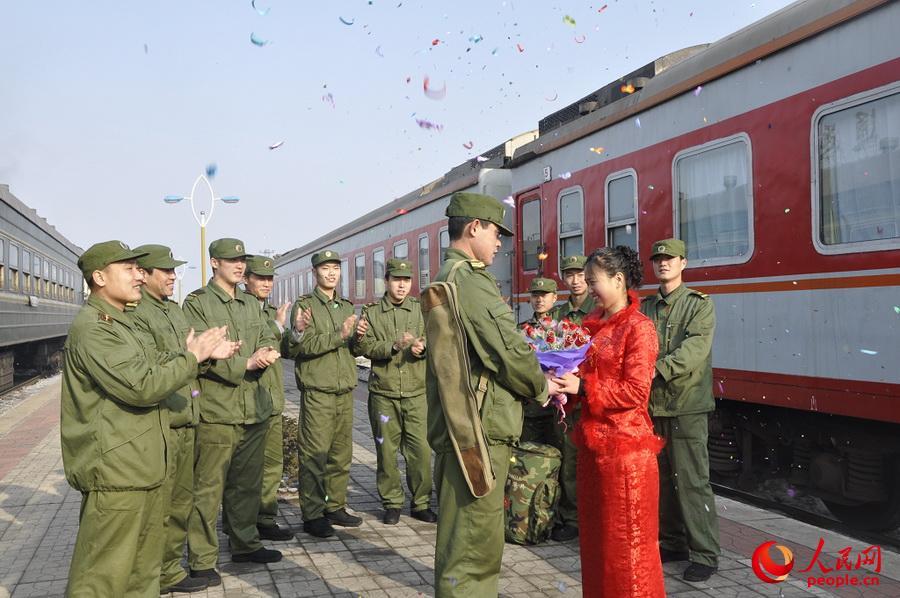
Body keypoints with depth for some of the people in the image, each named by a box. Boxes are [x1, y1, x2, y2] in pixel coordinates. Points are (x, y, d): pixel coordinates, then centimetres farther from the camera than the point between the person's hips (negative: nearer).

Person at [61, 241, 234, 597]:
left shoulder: (122, 324, 18)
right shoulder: (92, 328, -17)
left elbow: (155, 367, 18)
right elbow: (141, 387, -25)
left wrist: (202, 353, 6)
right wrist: (192, 356, -13)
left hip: (140, 467, 10)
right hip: (114, 473, -10)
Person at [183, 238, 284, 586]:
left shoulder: (251, 304, 18)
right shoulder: (197, 303, -4)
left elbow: (268, 341, 12)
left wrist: (266, 354, -12)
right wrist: (246, 363, -16)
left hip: (255, 409, 7)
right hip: (216, 410, -7)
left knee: (248, 483, 17)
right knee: (208, 488, -1)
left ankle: (245, 544, 31)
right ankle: (201, 560, 11)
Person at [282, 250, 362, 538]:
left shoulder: (347, 307, 18)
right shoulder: (304, 305, -2)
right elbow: (301, 346, -16)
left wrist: (358, 336, -1)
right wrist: (339, 335, -21)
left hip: (345, 390, 6)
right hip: (317, 392, -6)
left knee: (342, 454, 10)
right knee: (315, 455, -3)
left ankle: (336, 506, 22)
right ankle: (312, 514, 6)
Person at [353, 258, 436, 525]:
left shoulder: (421, 310, 10)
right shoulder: (371, 312, 6)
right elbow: (364, 346, -4)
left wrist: (422, 347, -18)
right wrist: (394, 346, -19)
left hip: (416, 392, 0)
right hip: (383, 392, 0)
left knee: (421, 449, -1)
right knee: (387, 450, 6)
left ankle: (421, 503, 16)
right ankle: (392, 503, 21)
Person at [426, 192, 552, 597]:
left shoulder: (445, 278, 17)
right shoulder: (471, 279, -16)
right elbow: (509, 350, -20)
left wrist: (531, 381, 12)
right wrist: (541, 388, -1)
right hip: (480, 427, -11)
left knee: (460, 536, 21)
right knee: (474, 541, -2)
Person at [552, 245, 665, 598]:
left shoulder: (638, 328, -12)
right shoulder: (594, 324, 11)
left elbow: (635, 391, -17)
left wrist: (583, 388, -19)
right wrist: (566, 380, -2)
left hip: (625, 444, -8)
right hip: (593, 441, 8)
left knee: (627, 538, 4)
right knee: (595, 533, 18)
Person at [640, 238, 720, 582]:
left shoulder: (699, 304, 0)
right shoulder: (645, 307, 12)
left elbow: (695, 348, -16)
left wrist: (658, 368, -29)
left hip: (687, 405, -4)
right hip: (652, 404, 5)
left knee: (691, 480, -2)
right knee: (662, 477, 12)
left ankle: (705, 554, 10)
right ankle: (672, 542, 27)